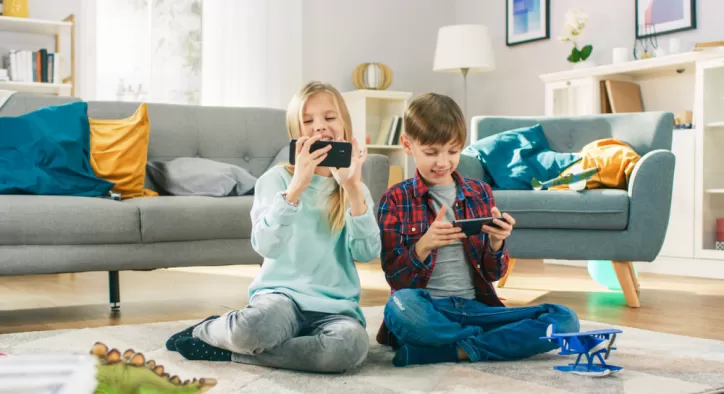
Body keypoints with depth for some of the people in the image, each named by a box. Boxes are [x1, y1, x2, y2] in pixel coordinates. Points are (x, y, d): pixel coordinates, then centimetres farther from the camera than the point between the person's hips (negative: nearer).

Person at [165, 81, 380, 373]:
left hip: (335, 306, 3)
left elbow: (368, 252, -5)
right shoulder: (277, 179, 1)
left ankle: (228, 352, -14)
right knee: (254, 326, -39)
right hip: (282, 293, -3)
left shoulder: (355, 190, 10)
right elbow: (266, 246, -14)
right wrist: (297, 186, -24)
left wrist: (353, 189, -15)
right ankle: (205, 330, 1)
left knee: (352, 344, -34)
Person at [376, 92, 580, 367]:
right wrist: (424, 245, -22)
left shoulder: (480, 193, 12)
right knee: (400, 306, -39)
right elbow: (395, 278, -4)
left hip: (476, 307, 4)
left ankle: (458, 350, -22)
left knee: (565, 318, -17)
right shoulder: (395, 200, 3)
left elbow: (493, 273, 12)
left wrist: (496, 243, -10)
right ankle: (497, 341, -17)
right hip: (427, 309, -3)